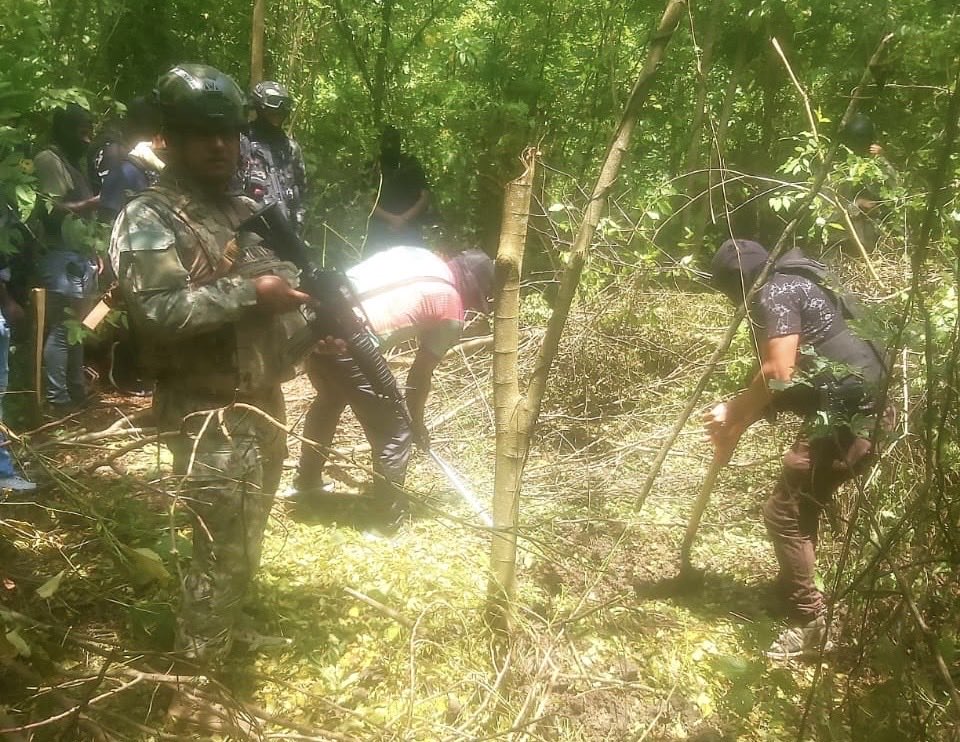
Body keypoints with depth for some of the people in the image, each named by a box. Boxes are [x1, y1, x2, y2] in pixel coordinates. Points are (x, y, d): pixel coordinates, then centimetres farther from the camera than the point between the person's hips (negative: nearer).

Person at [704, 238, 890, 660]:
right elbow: (781, 385, 22)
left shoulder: (773, 294, -10)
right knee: (800, 504, 23)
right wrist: (737, 419, 14)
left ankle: (811, 623, 2)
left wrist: (734, 415, -6)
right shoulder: (793, 288, 21)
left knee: (783, 514, -5)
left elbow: (778, 374, -21)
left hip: (848, 415, -11)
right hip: (860, 408, 11)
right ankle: (791, 592, 38)